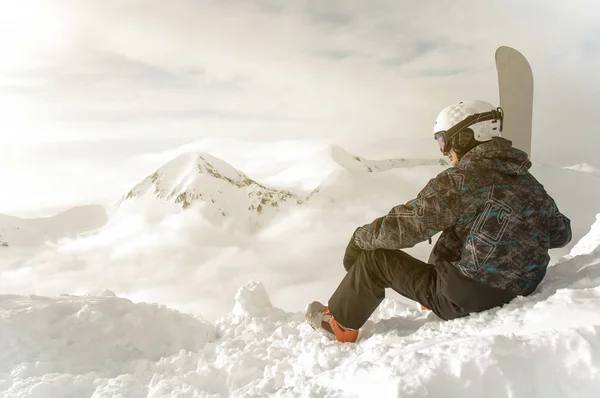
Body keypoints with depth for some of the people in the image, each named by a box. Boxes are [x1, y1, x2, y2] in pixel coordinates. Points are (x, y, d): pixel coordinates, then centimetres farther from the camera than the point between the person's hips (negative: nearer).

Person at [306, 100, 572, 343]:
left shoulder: (461, 179, -18)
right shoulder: (528, 180, 4)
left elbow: (404, 226, -18)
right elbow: (560, 234, 15)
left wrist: (359, 239, -2)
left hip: (464, 298, -8)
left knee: (375, 258, 2)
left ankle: (341, 325, 19)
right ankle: (434, 300, 41)